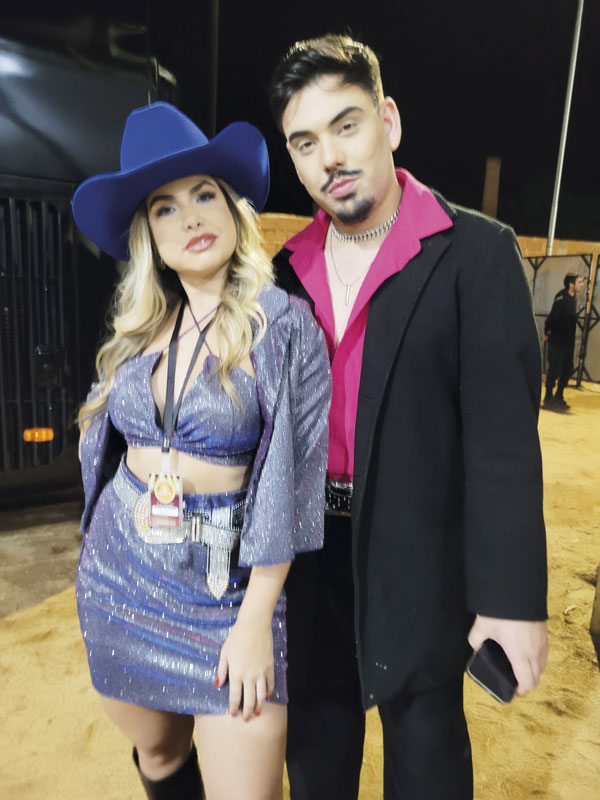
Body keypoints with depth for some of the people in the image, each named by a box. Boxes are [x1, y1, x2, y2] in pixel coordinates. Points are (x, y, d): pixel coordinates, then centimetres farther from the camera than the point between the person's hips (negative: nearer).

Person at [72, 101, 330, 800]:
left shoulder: (286, 328, -12)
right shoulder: (139, 329, 3)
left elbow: (293, 485, -13)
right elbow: (107, 444, 13)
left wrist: (256, 620, -12)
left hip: (229, 579, -4)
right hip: (120, 569, 5)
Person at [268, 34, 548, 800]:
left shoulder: (475, 251, -11)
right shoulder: (288, 268, 4)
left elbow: (502, 437, -14)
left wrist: (513, 595, -14)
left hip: (418, 549, -4)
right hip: (305, 544, 5)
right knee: (316, 731, 24)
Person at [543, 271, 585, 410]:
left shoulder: (573, 297, 10)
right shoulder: (562, 297, -17)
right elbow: (553, 315, -22)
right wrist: (547, 331, -14)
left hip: (568, 341, 8)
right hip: (557, 340, -8)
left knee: (567, 369, 11)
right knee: (554, 369, -3)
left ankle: (558, 398, 23)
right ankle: (548, 399, 9)